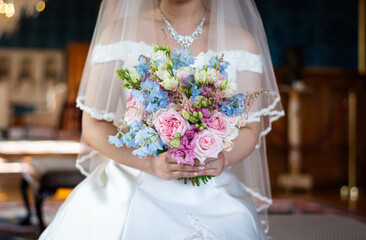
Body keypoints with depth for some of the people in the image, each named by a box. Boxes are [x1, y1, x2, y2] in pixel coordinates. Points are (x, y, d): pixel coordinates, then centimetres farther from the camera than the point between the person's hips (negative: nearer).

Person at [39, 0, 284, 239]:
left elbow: (249, 130, 6)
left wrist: (223, 159, -17)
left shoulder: (241, 41, 4)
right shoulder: (121, 31, -1)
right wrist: (152, 164, -19)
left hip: (212, 202, 2)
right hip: (133, 192, -2)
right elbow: (93, 127, -3)